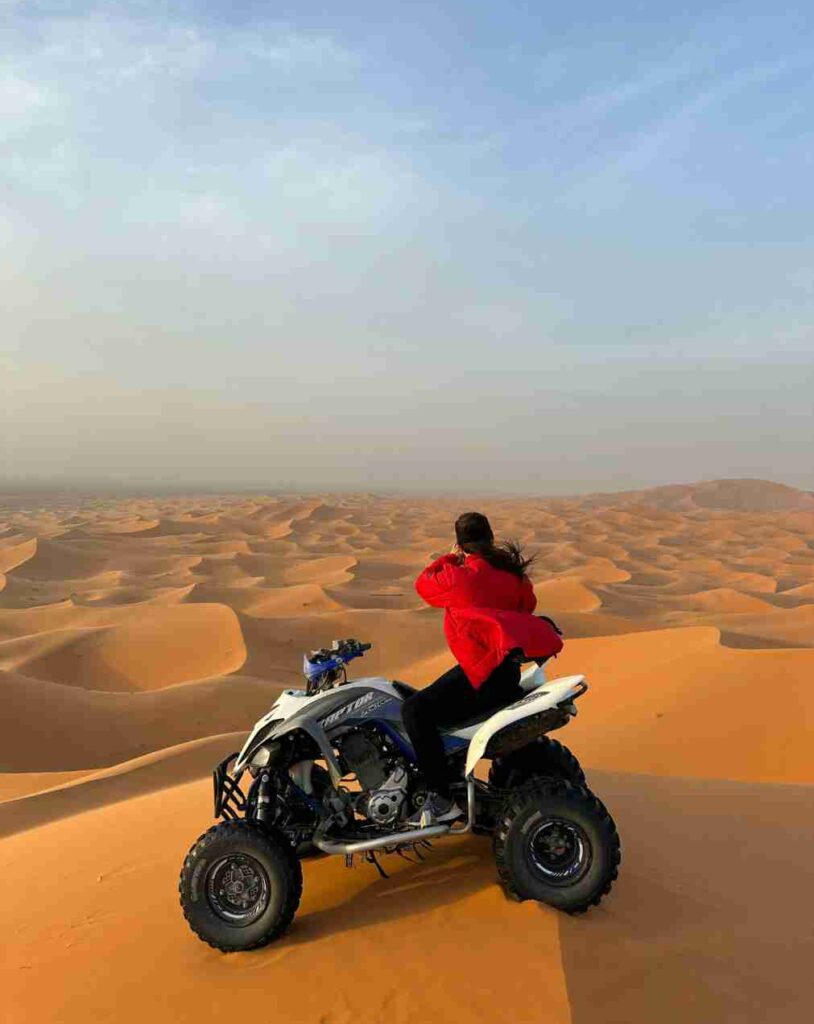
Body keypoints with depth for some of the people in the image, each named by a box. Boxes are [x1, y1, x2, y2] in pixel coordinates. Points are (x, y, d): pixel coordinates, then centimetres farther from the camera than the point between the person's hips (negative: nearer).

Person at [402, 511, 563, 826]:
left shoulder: (462, 577, -19)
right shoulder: (512, 573, 2)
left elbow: (423, 584, -3)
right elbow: (528, 604, 18)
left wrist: (450, 558, 9)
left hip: (485, 675, -9)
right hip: (509, 667, 9)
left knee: (415, 711, -17)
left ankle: (440, 799, -19)